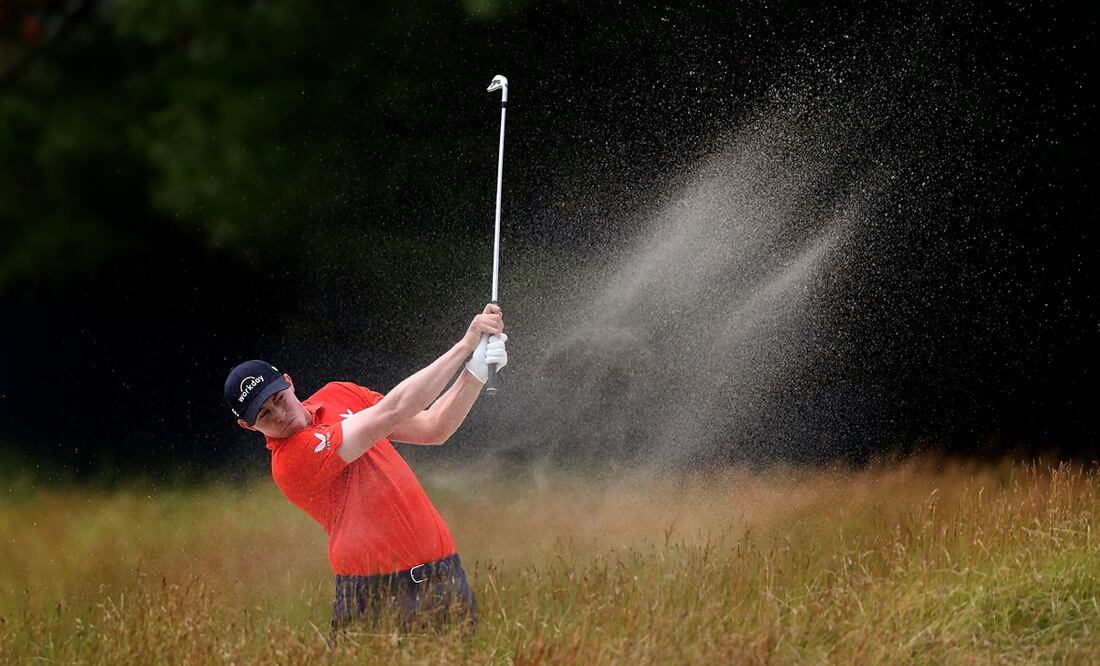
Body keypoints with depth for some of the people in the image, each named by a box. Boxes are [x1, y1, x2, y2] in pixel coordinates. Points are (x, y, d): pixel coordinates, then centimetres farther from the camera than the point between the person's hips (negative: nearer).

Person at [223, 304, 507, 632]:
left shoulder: (339, 394, 10)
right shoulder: (290, 462, -16)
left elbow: (433, 428, 11)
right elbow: (391, 413, -19)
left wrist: (478, 370, -5)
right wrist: (466, 345, -17)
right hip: (371, 590, -6)